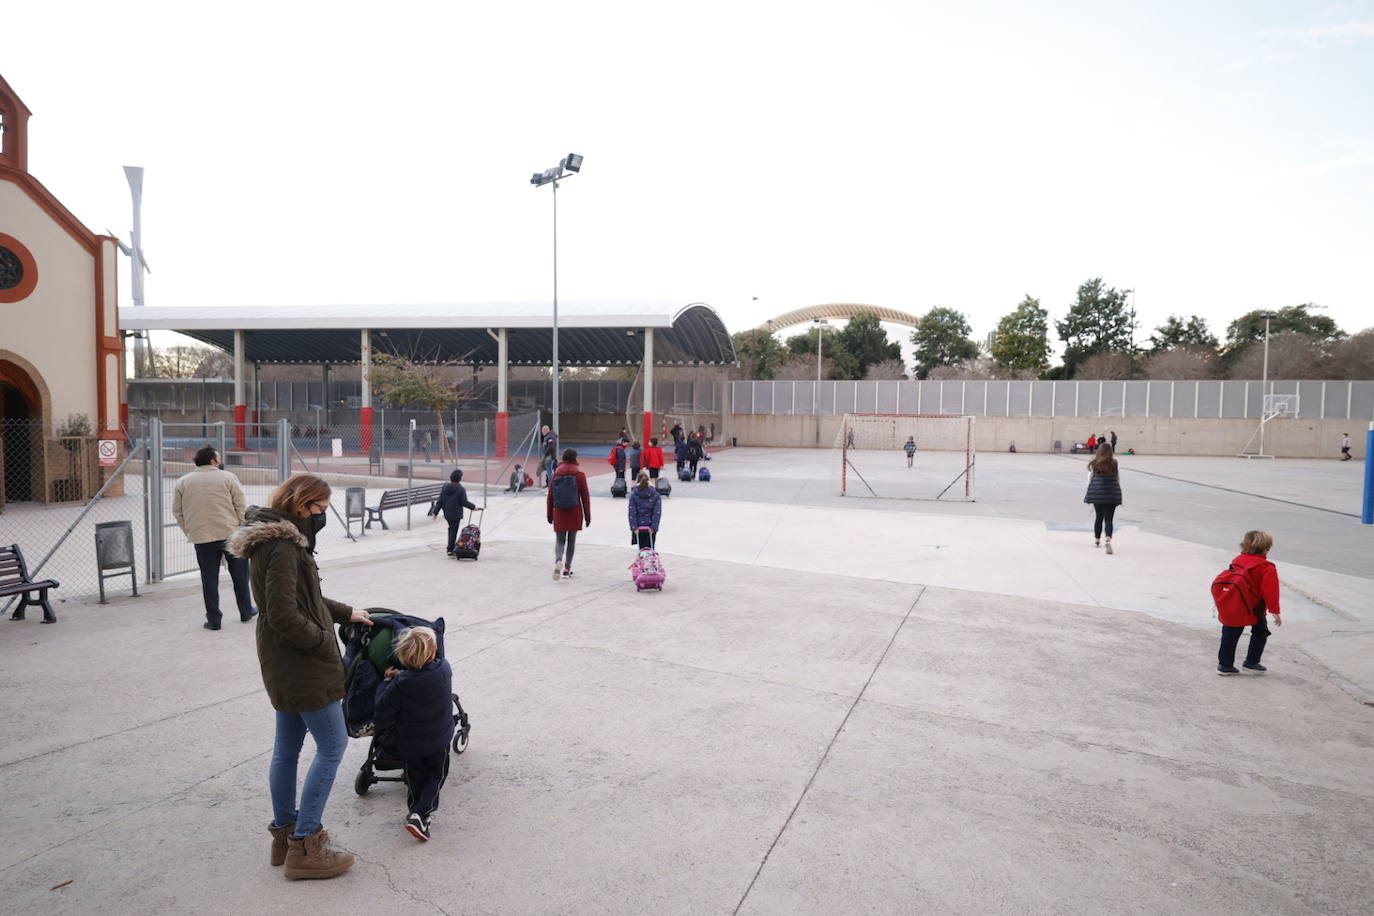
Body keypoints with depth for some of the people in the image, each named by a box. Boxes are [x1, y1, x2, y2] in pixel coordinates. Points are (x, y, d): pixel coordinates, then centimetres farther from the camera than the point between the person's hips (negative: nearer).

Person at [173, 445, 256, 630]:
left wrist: (190, 532, 17)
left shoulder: (182, 482, 6)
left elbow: (177, 512, 9)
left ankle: (213, 619, 10)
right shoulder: (228, 477, -2)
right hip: (231, 533, -1)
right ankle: (246, 611, 22)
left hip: (201, 538, 2)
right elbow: (240, 507, -3)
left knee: (209, 578, 7)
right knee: (239, 574, 12)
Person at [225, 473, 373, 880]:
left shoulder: (280, 540, 10)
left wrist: (345, 613, 21)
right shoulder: (283, 547, -22)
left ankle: (285, 833, 31)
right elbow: (285, 615, -27)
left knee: (287, 747, 18)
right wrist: (325, 643, -16)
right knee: (332, 747, -1)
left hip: (283, 664, 10)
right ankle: (304, 847, 7)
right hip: (303, 665, -10)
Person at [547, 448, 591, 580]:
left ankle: (558, 560, -19)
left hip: (559, 513, 1)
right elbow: (585, 496, -4)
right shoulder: (579, 473, -4)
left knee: (559, 540, 9)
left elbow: (550, 495, 5)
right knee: (571, 540, 10)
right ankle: (567, 569, 13)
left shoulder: (556, 472, 3)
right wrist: (587, 516, 2)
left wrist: (550, 515, 14)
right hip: (575, 513, -1)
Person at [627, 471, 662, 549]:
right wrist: (653, 527, -8)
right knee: (650, 548, 10)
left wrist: (634, 527, -7)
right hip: (651, 528, 0)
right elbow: (657, 512, -9)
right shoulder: (656, 494, -4)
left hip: (638, 528, 0)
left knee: (642, 548, 12)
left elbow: (632, 512, -9)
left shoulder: (633, 494, -6)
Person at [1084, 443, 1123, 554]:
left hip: (1097, 493, 1)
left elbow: (1089, 479, 3)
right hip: (1111, 494, -1)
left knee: (1098, 517, 15)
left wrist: (1088, 494, 12)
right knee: (1108, 519, -2)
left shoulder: (1094, 464, 0)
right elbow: (1118, 480, 5)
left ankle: (1097, 540, 24)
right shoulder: (1114, 464, 0)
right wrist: (1118, 493, 15)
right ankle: (1108, 539, -23)